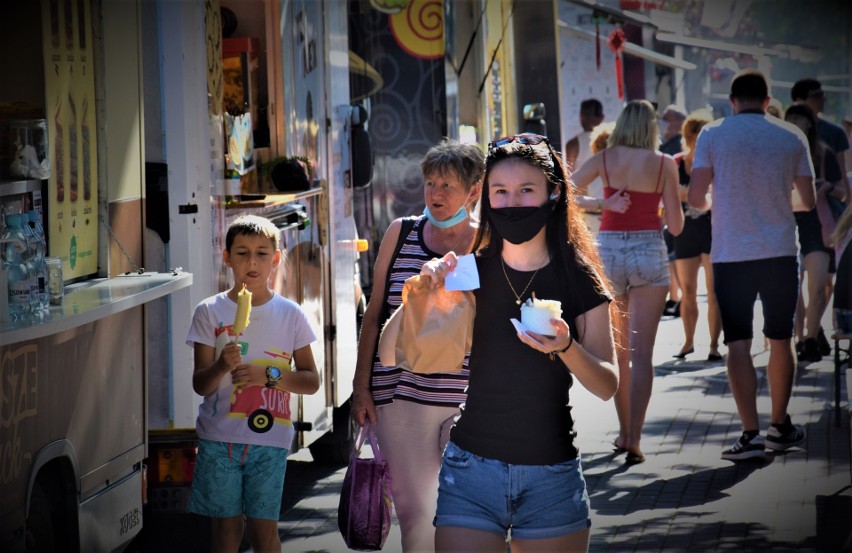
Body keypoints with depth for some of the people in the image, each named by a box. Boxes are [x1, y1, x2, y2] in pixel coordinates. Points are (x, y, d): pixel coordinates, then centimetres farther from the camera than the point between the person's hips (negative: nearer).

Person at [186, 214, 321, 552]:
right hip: (219, 436, 0)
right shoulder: (209, 312, 2)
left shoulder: (290, 314, 3)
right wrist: (221, 366, -23)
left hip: (269, 438, 0)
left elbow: (311, 381, 4)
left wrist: (269, 375, -14)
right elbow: (200, 385, -1)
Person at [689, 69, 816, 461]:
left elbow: (695, 198, -6)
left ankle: (751, 433, -7)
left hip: (731, 254, -2)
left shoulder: (712, 135, -2)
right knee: (779, 340, 13)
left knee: (738, 344, 0)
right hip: (779, 252, 2)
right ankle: (780, 426, 22)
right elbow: (808, 201, 6)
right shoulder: (791, 137, 3)